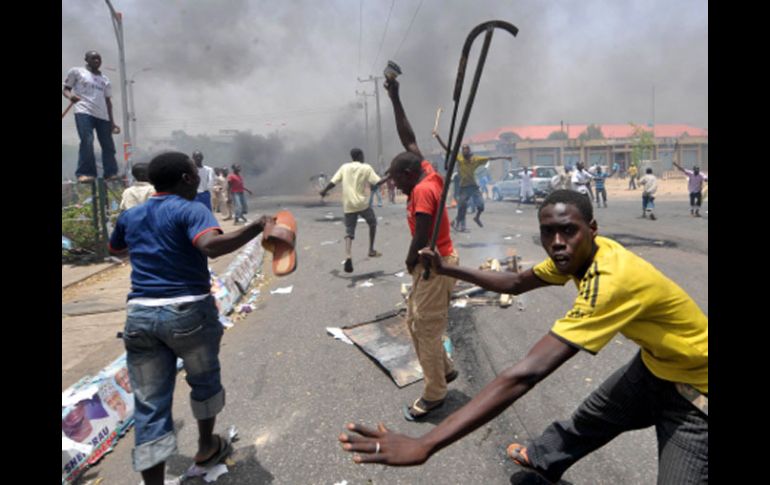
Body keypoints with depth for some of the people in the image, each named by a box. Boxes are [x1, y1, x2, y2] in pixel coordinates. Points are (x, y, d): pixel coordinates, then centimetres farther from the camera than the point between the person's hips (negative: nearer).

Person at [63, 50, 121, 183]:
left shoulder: (105, 79, 22)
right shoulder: (76, 71, 10)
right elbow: (65, 89, 8)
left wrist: (111, 121, 16)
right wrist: (70, 95, -17)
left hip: (103, 115, 5)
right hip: (84, 112, -5)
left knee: (108, 145, 0)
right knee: (87, 142, -18)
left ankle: (111, 173, 5)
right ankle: (85, 173, -16)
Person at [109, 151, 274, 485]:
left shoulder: (129, 216, 11)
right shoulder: (191, 210, -9)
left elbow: (116, 250, 32)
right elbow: (212, 245, -30)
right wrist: (258, 227, -26)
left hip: (139, 315, 5)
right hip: (188, 312, -4)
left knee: (150, 406, 8)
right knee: (204, 381, 22)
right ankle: (207, 447, 41)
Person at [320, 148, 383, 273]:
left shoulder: (344, 167, 7)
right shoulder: (366, 168, -1)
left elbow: (333, 182, 5)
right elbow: (377, 183, -7)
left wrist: (324, 191, 20)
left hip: (348, 205, 3)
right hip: (362, 203, -2)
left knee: (349, 233, 4)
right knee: (372, 223, 24)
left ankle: (348, 257, -18)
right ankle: (371, 250, 24)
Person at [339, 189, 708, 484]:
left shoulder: (614, 280, -41)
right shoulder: (577, 253, -13)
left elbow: (525, 375, -50)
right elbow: (515, 284, 3)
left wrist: (423, 446, -51)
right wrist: (446, 270, -3)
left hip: (696, 388, -8)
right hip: (655, 364, 8)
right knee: (590, 418, 24)